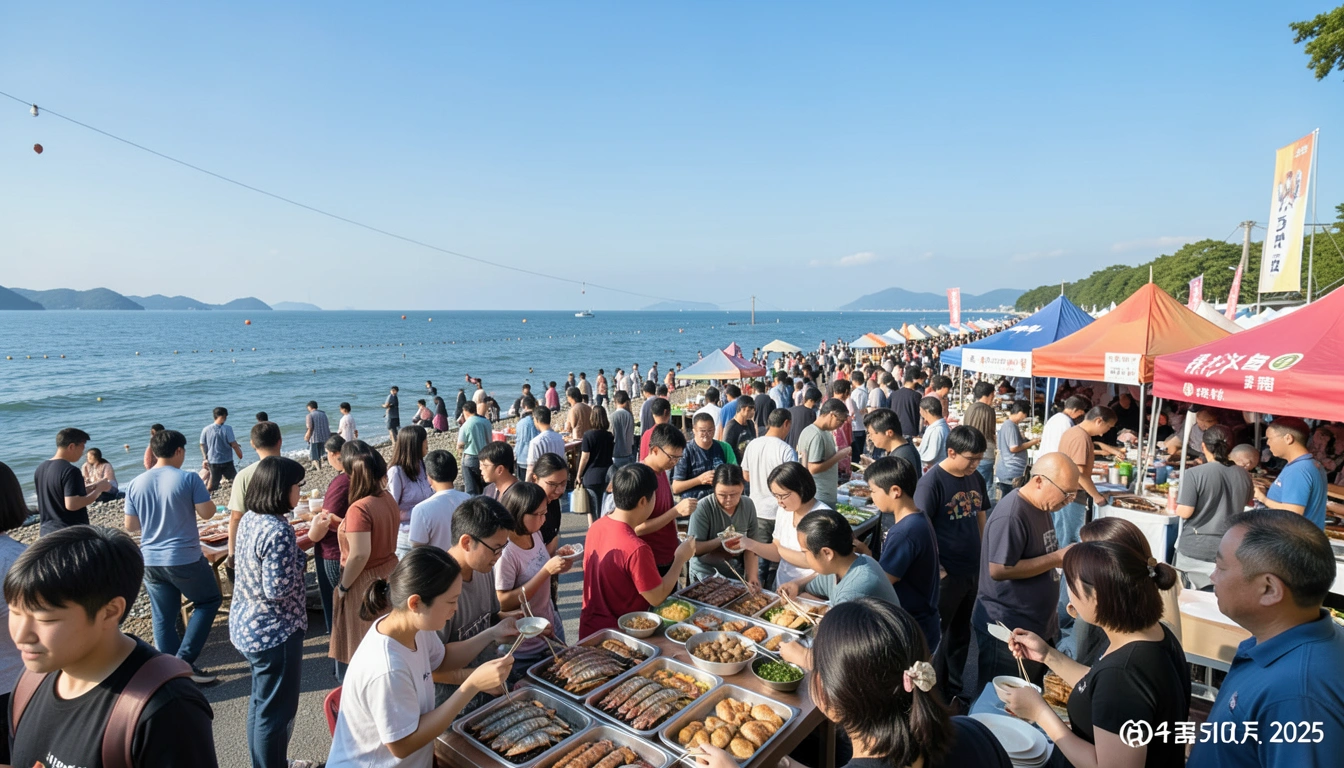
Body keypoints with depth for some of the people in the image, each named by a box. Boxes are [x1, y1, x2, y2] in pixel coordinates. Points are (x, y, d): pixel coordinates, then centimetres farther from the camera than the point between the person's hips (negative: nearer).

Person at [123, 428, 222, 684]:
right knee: (209, 600, 13)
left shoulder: (135, 485, 2)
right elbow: (207, 513, -10)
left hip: (150, 560, 5)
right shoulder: (189, 479, -14)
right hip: (185, 559, -5)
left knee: (164, 617, 12)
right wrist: (202, 491, 7)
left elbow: (130, 526, 7)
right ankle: (184, 660, 5)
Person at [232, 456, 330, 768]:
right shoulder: (279, 530, -28)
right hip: (274, 633, -10)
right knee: (277, 710, 8)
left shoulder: (249, 519, 1)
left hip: (246, 625, 10)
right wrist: (301, 563, -13)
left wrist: (309, 537, 8)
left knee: (261, 702, 25)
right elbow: (277, 589, -28)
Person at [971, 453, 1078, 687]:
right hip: (1008, 630, -9)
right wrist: (1056, 558, -24)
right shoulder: (1010, 515, -24)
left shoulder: (1041, 506, 5)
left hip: (1040, 625, 9)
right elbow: (998, 570, -28)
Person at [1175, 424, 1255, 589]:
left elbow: (1185, 512, -18)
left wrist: (1177, 507, 3)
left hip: (1195, 549, -4)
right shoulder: (1243, 475, -1)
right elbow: (1249, 502, 19)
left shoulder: (1194, 474, -17)